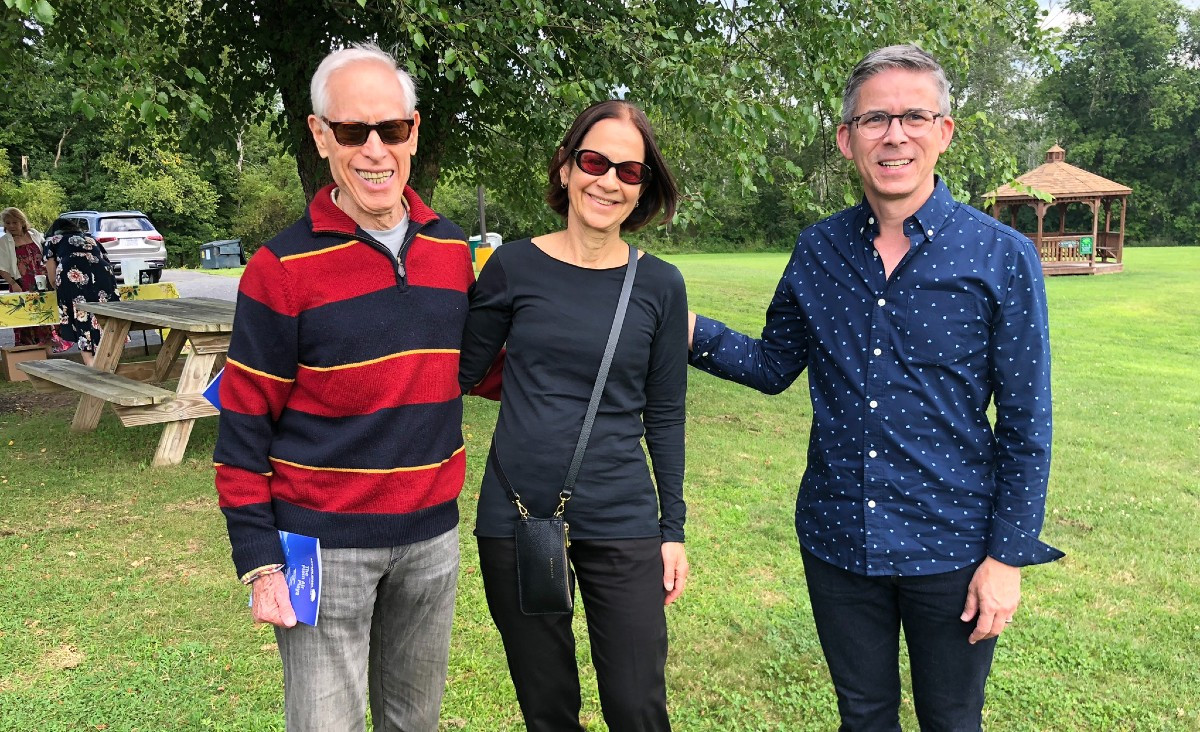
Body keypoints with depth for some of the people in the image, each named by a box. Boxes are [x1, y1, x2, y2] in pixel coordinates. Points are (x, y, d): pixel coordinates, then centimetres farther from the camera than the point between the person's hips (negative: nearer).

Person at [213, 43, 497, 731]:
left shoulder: (452, 246, 3)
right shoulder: (282, 267, -10)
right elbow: (244, 427, -7)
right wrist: (259, 562, -9)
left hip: (432, 534, 4)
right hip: (324, 544, -4)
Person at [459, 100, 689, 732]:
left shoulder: (659, 286, 1)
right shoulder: (515, 267, -2)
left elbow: (664, 417, 6)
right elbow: (459, 373, 6)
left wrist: (673, 529, 5)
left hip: (621, 524, 1)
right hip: (516, 517, 0)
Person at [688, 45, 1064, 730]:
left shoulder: (1001, 256, -10)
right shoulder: (817, 251, -1)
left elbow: (1026, 422, -7)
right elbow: (774, 365, 8)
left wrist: (1008, 555, -8)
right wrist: (691, 331, -9)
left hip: (951, 546, -2)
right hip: (836, 541, 3)